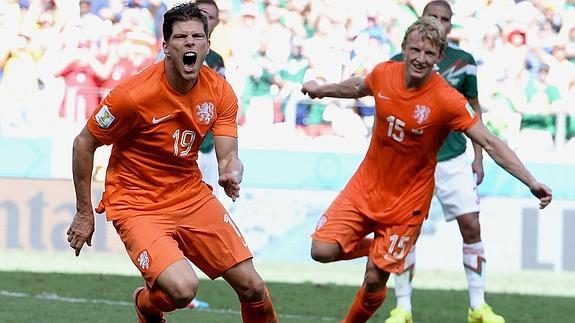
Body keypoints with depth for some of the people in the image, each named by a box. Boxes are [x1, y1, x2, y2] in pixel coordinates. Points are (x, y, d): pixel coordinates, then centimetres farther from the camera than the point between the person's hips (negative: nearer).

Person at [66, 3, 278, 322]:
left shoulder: (219, 91, -6)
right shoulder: (134, 94, -21)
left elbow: (228, 157, -7)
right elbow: (84, 144, -10)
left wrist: (232, 173, -33)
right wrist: (84, 214, -6)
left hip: (193, 196, 5)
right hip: (137, 205, -5)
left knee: (252, 287, 1)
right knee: (183, 288, -26)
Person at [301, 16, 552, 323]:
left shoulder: (447, 100, -22)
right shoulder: (384, 73, -9)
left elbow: (491, 143, -22)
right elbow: (358, 87, 18)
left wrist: (532, 183, -30)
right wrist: (322, 90, 23)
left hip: (407, 202, -3)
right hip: (367, 184, 3)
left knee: (375, 279, -3)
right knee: (323, 250, -10)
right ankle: (373, 246, 22)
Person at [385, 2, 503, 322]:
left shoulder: (464, 61, 2)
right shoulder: (399, 63, -2)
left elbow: (474, 109, 11)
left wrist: (478, 158, 6)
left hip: (454, 159, 1)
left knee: (472, 226, -5)